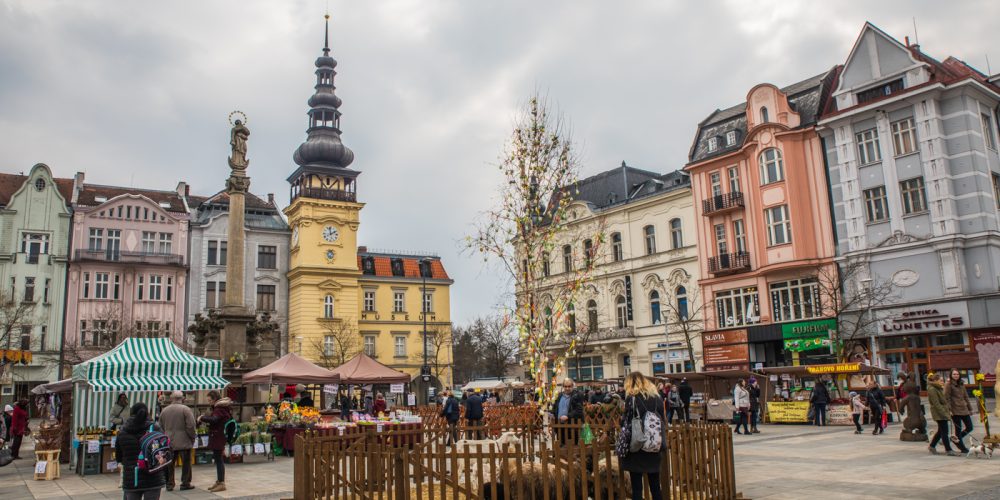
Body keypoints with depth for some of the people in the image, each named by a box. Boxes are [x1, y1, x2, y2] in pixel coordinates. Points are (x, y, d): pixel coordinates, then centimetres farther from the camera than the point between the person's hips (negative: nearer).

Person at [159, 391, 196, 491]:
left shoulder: (164, 410, 6)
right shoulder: (185, 409, -11)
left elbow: (161, 427, 13)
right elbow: (190, 426, -16)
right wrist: (193, 436, -2)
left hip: (168, 443, 5)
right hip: (184, 442, -4)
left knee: (169, 464, 12)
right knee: (186, 463, 5)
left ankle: (169, 484, 16)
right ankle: (185, 483, 7)